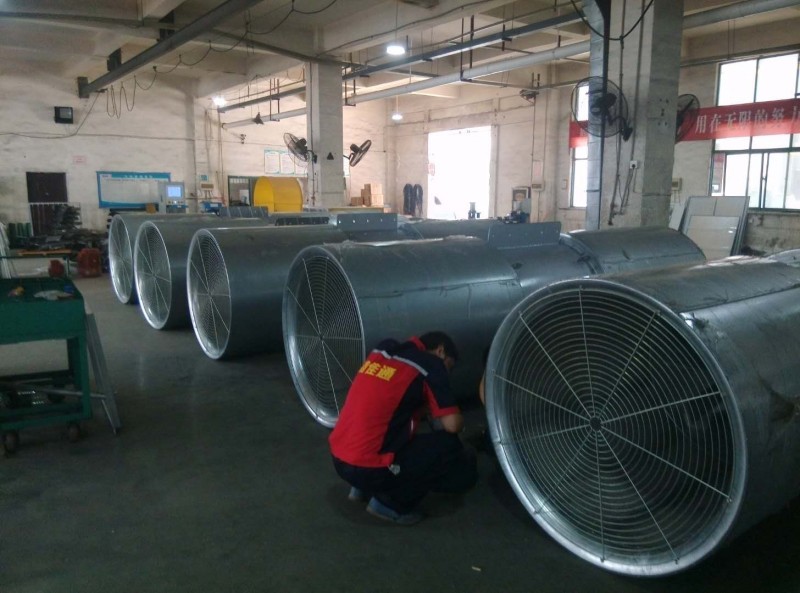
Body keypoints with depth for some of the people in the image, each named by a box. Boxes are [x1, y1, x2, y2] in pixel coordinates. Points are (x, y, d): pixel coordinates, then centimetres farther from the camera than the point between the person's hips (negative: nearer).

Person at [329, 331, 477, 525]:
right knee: (464, 463, 0)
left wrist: (425, 409, 23)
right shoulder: (430, 365, -7)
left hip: (339, 460, 8)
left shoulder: (383, 350, 12)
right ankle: (390, 502, 3)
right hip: (367, 469, -8)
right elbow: (452, 425, -8)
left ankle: (363, 487, 23)